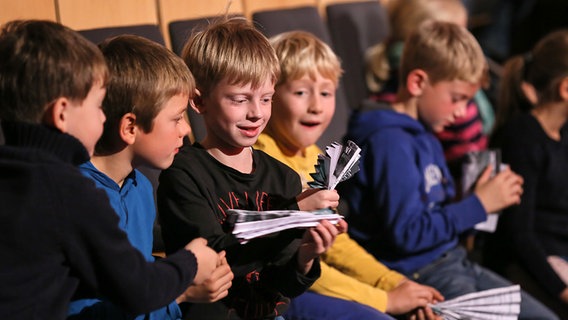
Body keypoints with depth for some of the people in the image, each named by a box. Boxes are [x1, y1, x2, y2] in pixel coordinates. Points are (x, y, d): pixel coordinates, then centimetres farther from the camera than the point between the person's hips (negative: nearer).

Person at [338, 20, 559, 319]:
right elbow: (406, 234, -22)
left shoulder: (425, 135, 13)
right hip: (415, 277, -10)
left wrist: (488, 197, 1)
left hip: (450, 261, 10)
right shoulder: (389, 141, -18)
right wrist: (478, 205, -17)